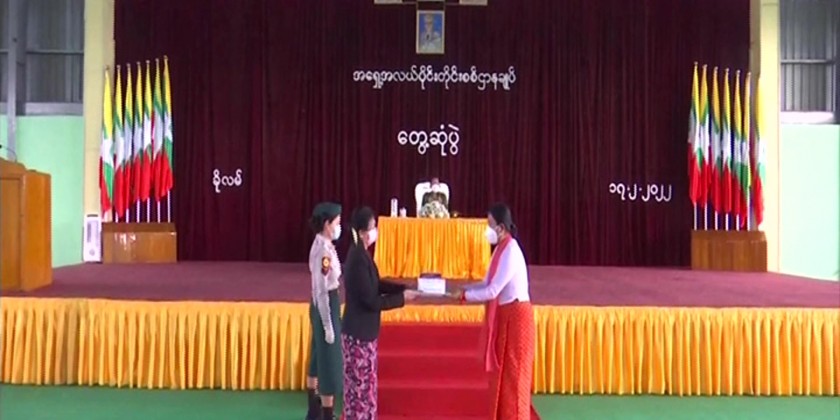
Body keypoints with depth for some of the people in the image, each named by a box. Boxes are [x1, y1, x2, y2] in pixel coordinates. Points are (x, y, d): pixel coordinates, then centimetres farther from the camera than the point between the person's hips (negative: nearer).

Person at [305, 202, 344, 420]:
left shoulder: (322, 245, 6)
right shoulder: (323, 251, -24)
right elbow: (321, 291, -23)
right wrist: (328, 326, -20)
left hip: (323, 306, 10)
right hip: (325, 307, -10)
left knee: (319, 358, 20)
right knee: (330, 363, 0)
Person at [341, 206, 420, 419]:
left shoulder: (360, 254, 6)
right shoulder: (359, 259, -24)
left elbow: (375, 286, 15)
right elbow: (372, 301, -23)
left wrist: (402, 288, 5)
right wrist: (402, 298, -13)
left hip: (362, 330, 10)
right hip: (359, 333, -10)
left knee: (360, 384, 19)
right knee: (362, 385, 2)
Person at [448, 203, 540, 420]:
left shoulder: (511, 252, -20)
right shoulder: (501, 249, 9)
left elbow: (493, 291, -22)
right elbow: (487, 284, 10)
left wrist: (463, 295, -13)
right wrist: (463, 289, -3)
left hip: (515, 317, -9)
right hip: (504, 316, 9)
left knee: (513, 375, 1)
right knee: (503, 374, 16)